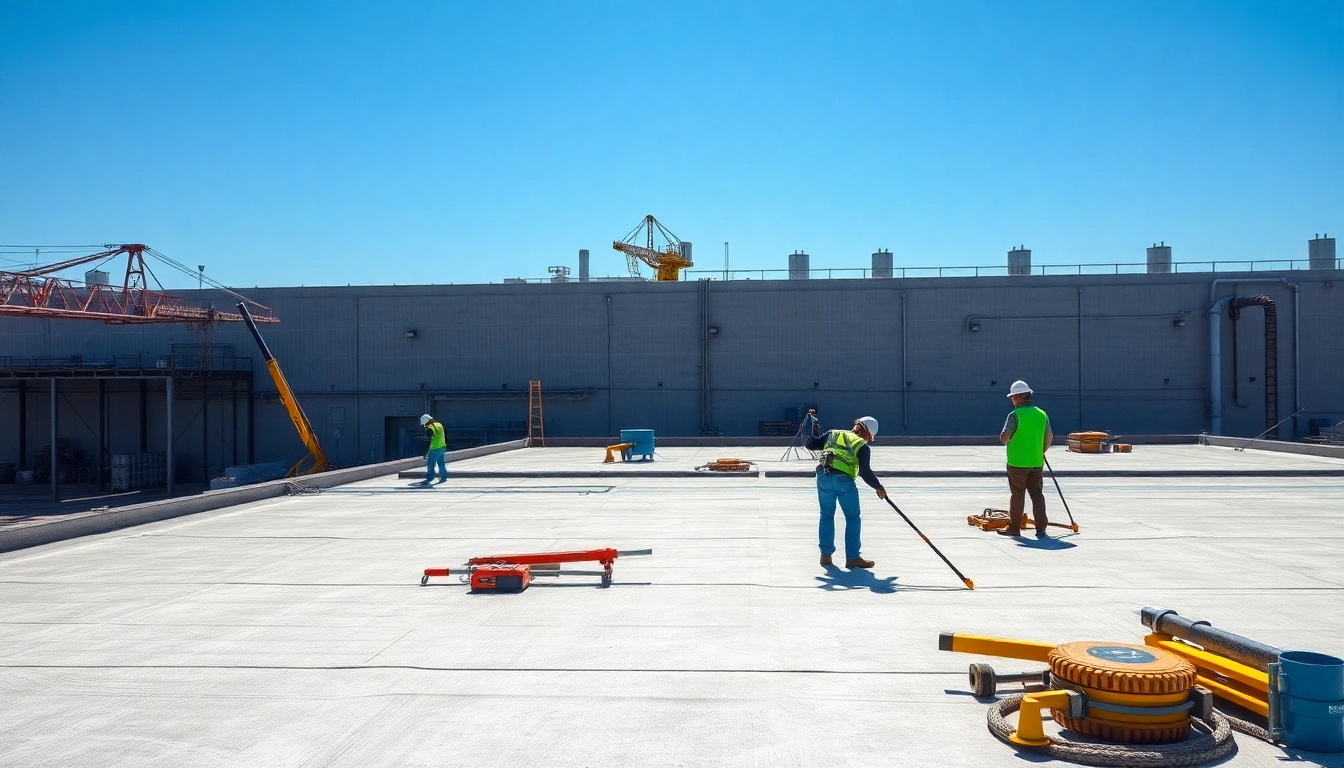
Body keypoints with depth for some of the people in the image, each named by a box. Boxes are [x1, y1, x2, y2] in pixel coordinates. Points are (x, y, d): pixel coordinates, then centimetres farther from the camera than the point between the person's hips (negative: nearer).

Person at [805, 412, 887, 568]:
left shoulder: (833, 434, 18)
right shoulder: (862, 446, 6)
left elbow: (811, 444, 19)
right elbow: (865, 472, -3)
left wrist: (814, 428, 36)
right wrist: (878, 487, 9)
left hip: (823, 476, 4)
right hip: (843, 479, -4)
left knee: (826, 516, 16)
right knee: (853, 518, 8)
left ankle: (826, 555, 17)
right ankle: (852, 558, 8)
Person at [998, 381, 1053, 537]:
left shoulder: (1015, 415, -13)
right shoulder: (1041, 414, 4)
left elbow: (1003, 438, -18)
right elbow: (1050, 437, 10)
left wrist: (1007, 441, 5)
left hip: (1017, 462, -4)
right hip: (1037, 462, 4)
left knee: (1017, 494, 5)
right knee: (1037, 493, 9)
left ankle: (1014, 527, 12)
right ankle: (1041, 528, 5)